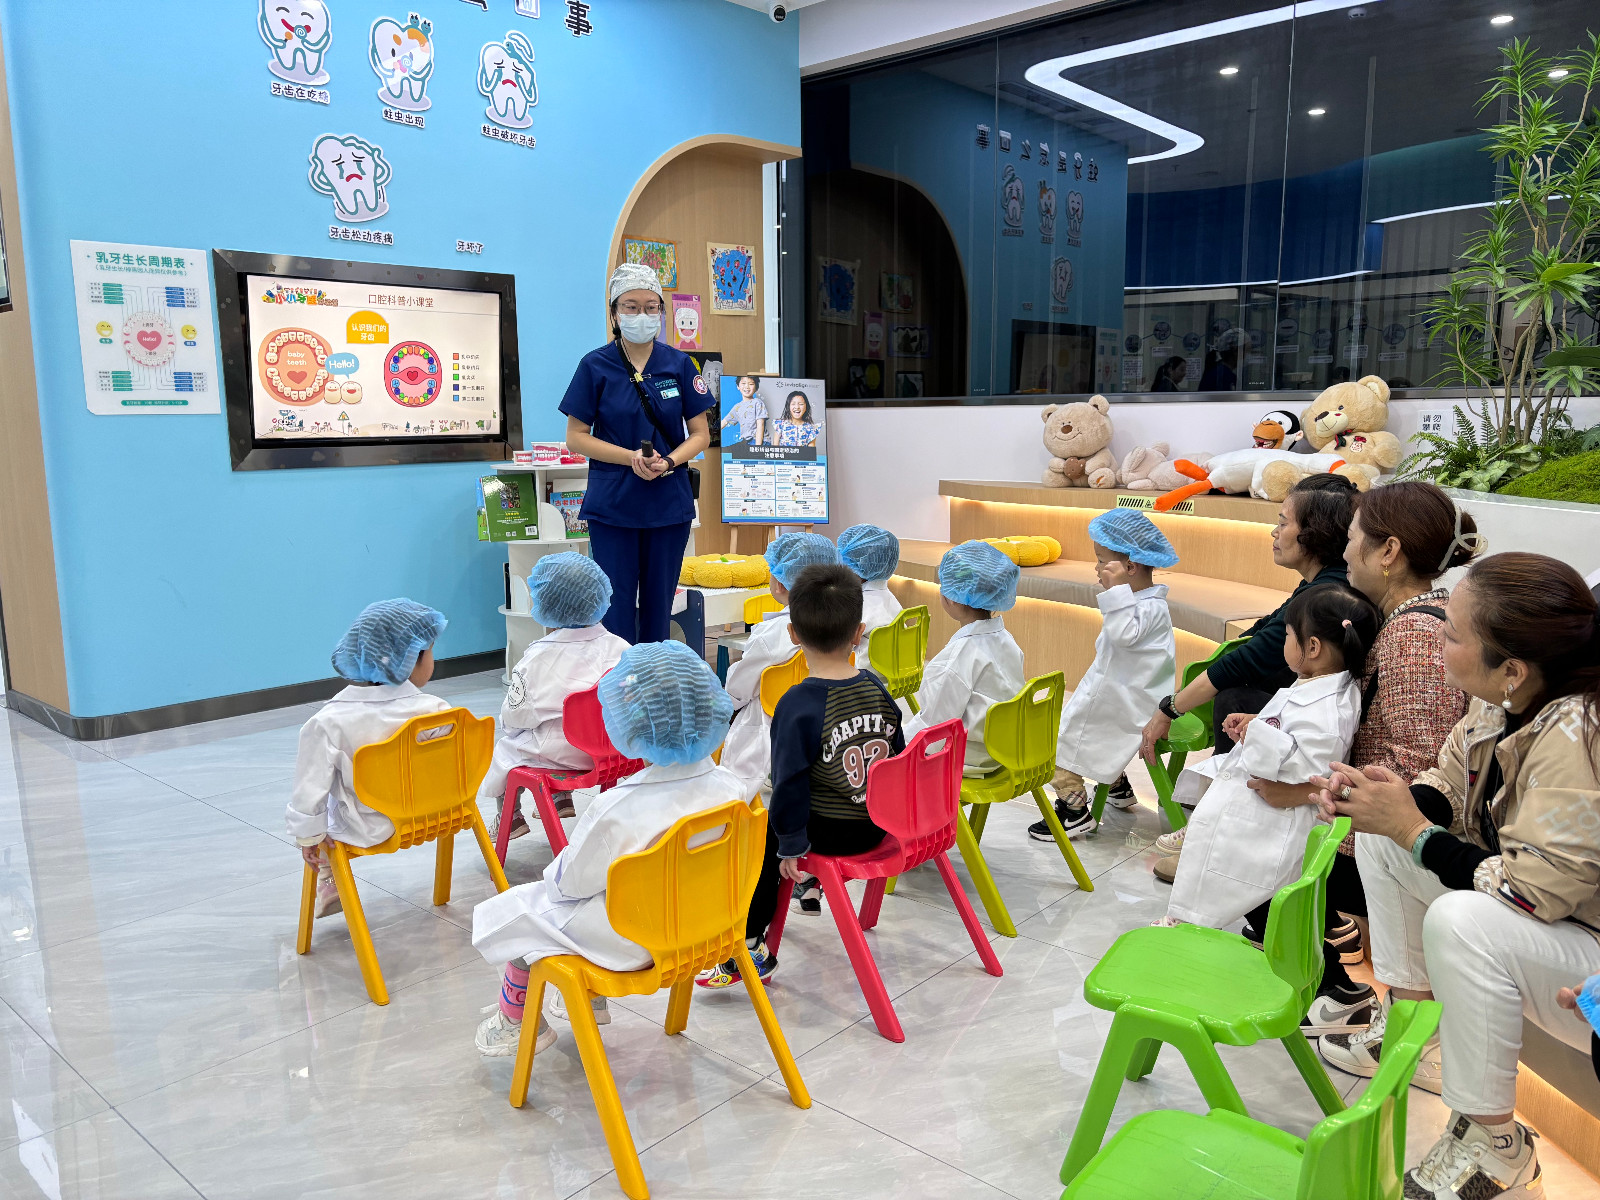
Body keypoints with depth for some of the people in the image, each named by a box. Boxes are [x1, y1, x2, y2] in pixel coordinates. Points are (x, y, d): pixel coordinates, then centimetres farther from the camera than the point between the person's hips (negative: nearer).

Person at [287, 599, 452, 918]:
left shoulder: (328, 722, -21)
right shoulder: (436, 709, -21)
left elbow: (311, 786, -15)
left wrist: (308, 835, 1)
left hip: (365, 830, -2)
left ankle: (329, 882, 35)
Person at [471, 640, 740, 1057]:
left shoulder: (617, 810, -32)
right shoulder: (729, 786, -16)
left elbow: (570, 882, -18)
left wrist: (555, 869, 6)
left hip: (627, 941, -7)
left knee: (509, 914, 16)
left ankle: (520, 1022, 38)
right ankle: (590, 999, 49)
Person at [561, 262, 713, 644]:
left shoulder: (679, 364, 4)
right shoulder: (595, 365, -1)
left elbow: (700, 433, 7)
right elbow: (576, 436, -1)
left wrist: (667, 462, -13)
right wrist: (632, 457, -15)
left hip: (669, 503, 2)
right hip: (612, 505, -2)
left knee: (658, 605, 9)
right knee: (616, 608, 0)